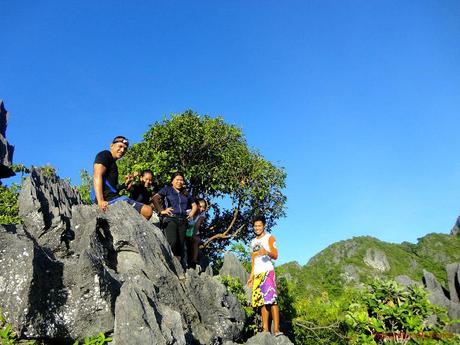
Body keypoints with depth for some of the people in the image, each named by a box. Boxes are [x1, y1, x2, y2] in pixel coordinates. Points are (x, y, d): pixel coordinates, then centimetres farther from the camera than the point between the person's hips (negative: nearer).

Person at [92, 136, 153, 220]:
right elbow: (97, 176, -17)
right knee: (147, 210, -20)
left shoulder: (113, 163, 27)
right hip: (108, 199, -10)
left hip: (113, 197, 10)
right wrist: (101, 201, -28)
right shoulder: (105, 155, -1)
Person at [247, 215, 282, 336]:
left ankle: (276, 329, -16)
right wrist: (251, 276, 20)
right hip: (257, 274, 6)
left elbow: (275, 256, -7)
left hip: (267, 271, -6)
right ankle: (265, 329, 1)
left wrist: (267, 252, -28)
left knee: (271, 299, -14)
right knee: (261, 301, 1)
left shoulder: (269, 238, 4)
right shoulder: (253, 242, 22)